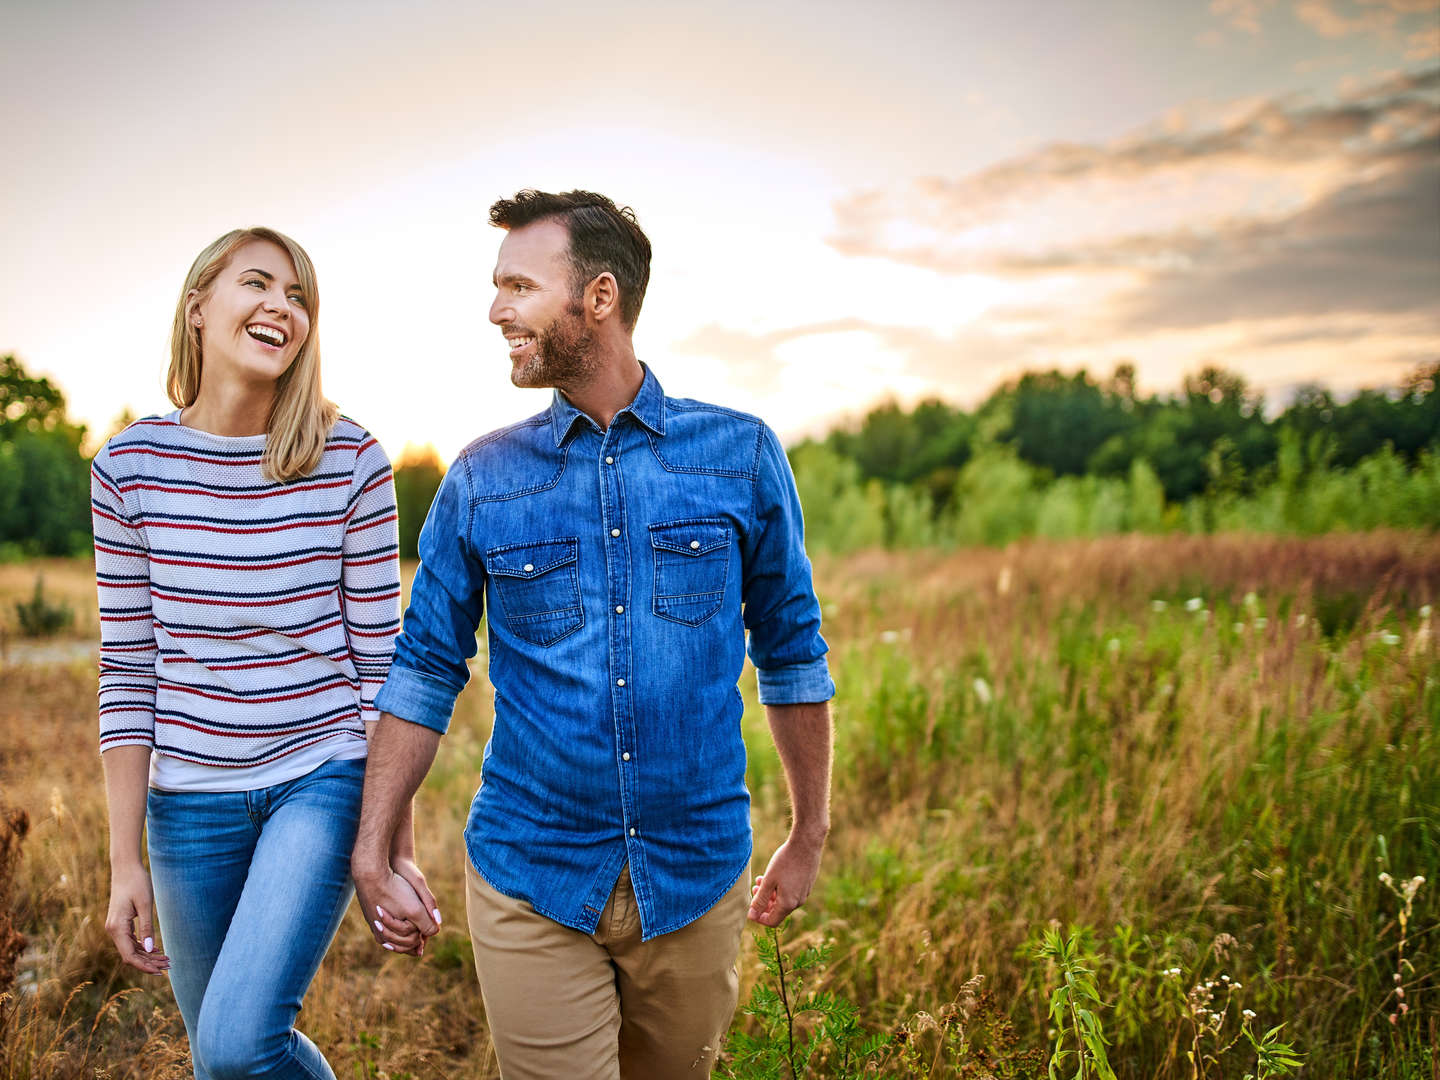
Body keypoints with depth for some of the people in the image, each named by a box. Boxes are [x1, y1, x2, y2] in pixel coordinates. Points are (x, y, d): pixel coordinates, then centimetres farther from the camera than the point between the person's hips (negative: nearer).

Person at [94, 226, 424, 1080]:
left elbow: (380, 660, -4)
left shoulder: (351, 461, -7)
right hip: (191, 798, 3)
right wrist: (126, 859, 1)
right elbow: (127, 671, 1)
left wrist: (398, 848, -3)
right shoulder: (129, 466, -2)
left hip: (323, 779, -2)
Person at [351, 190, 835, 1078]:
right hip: (530, 882, 0)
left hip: (697, 878, 1)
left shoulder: (741, 454, -3)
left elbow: (791, 648, 5)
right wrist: (373, 853, 2)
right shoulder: (482, 480, 0)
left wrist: (810, 836, 8)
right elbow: (425, 669, 5)